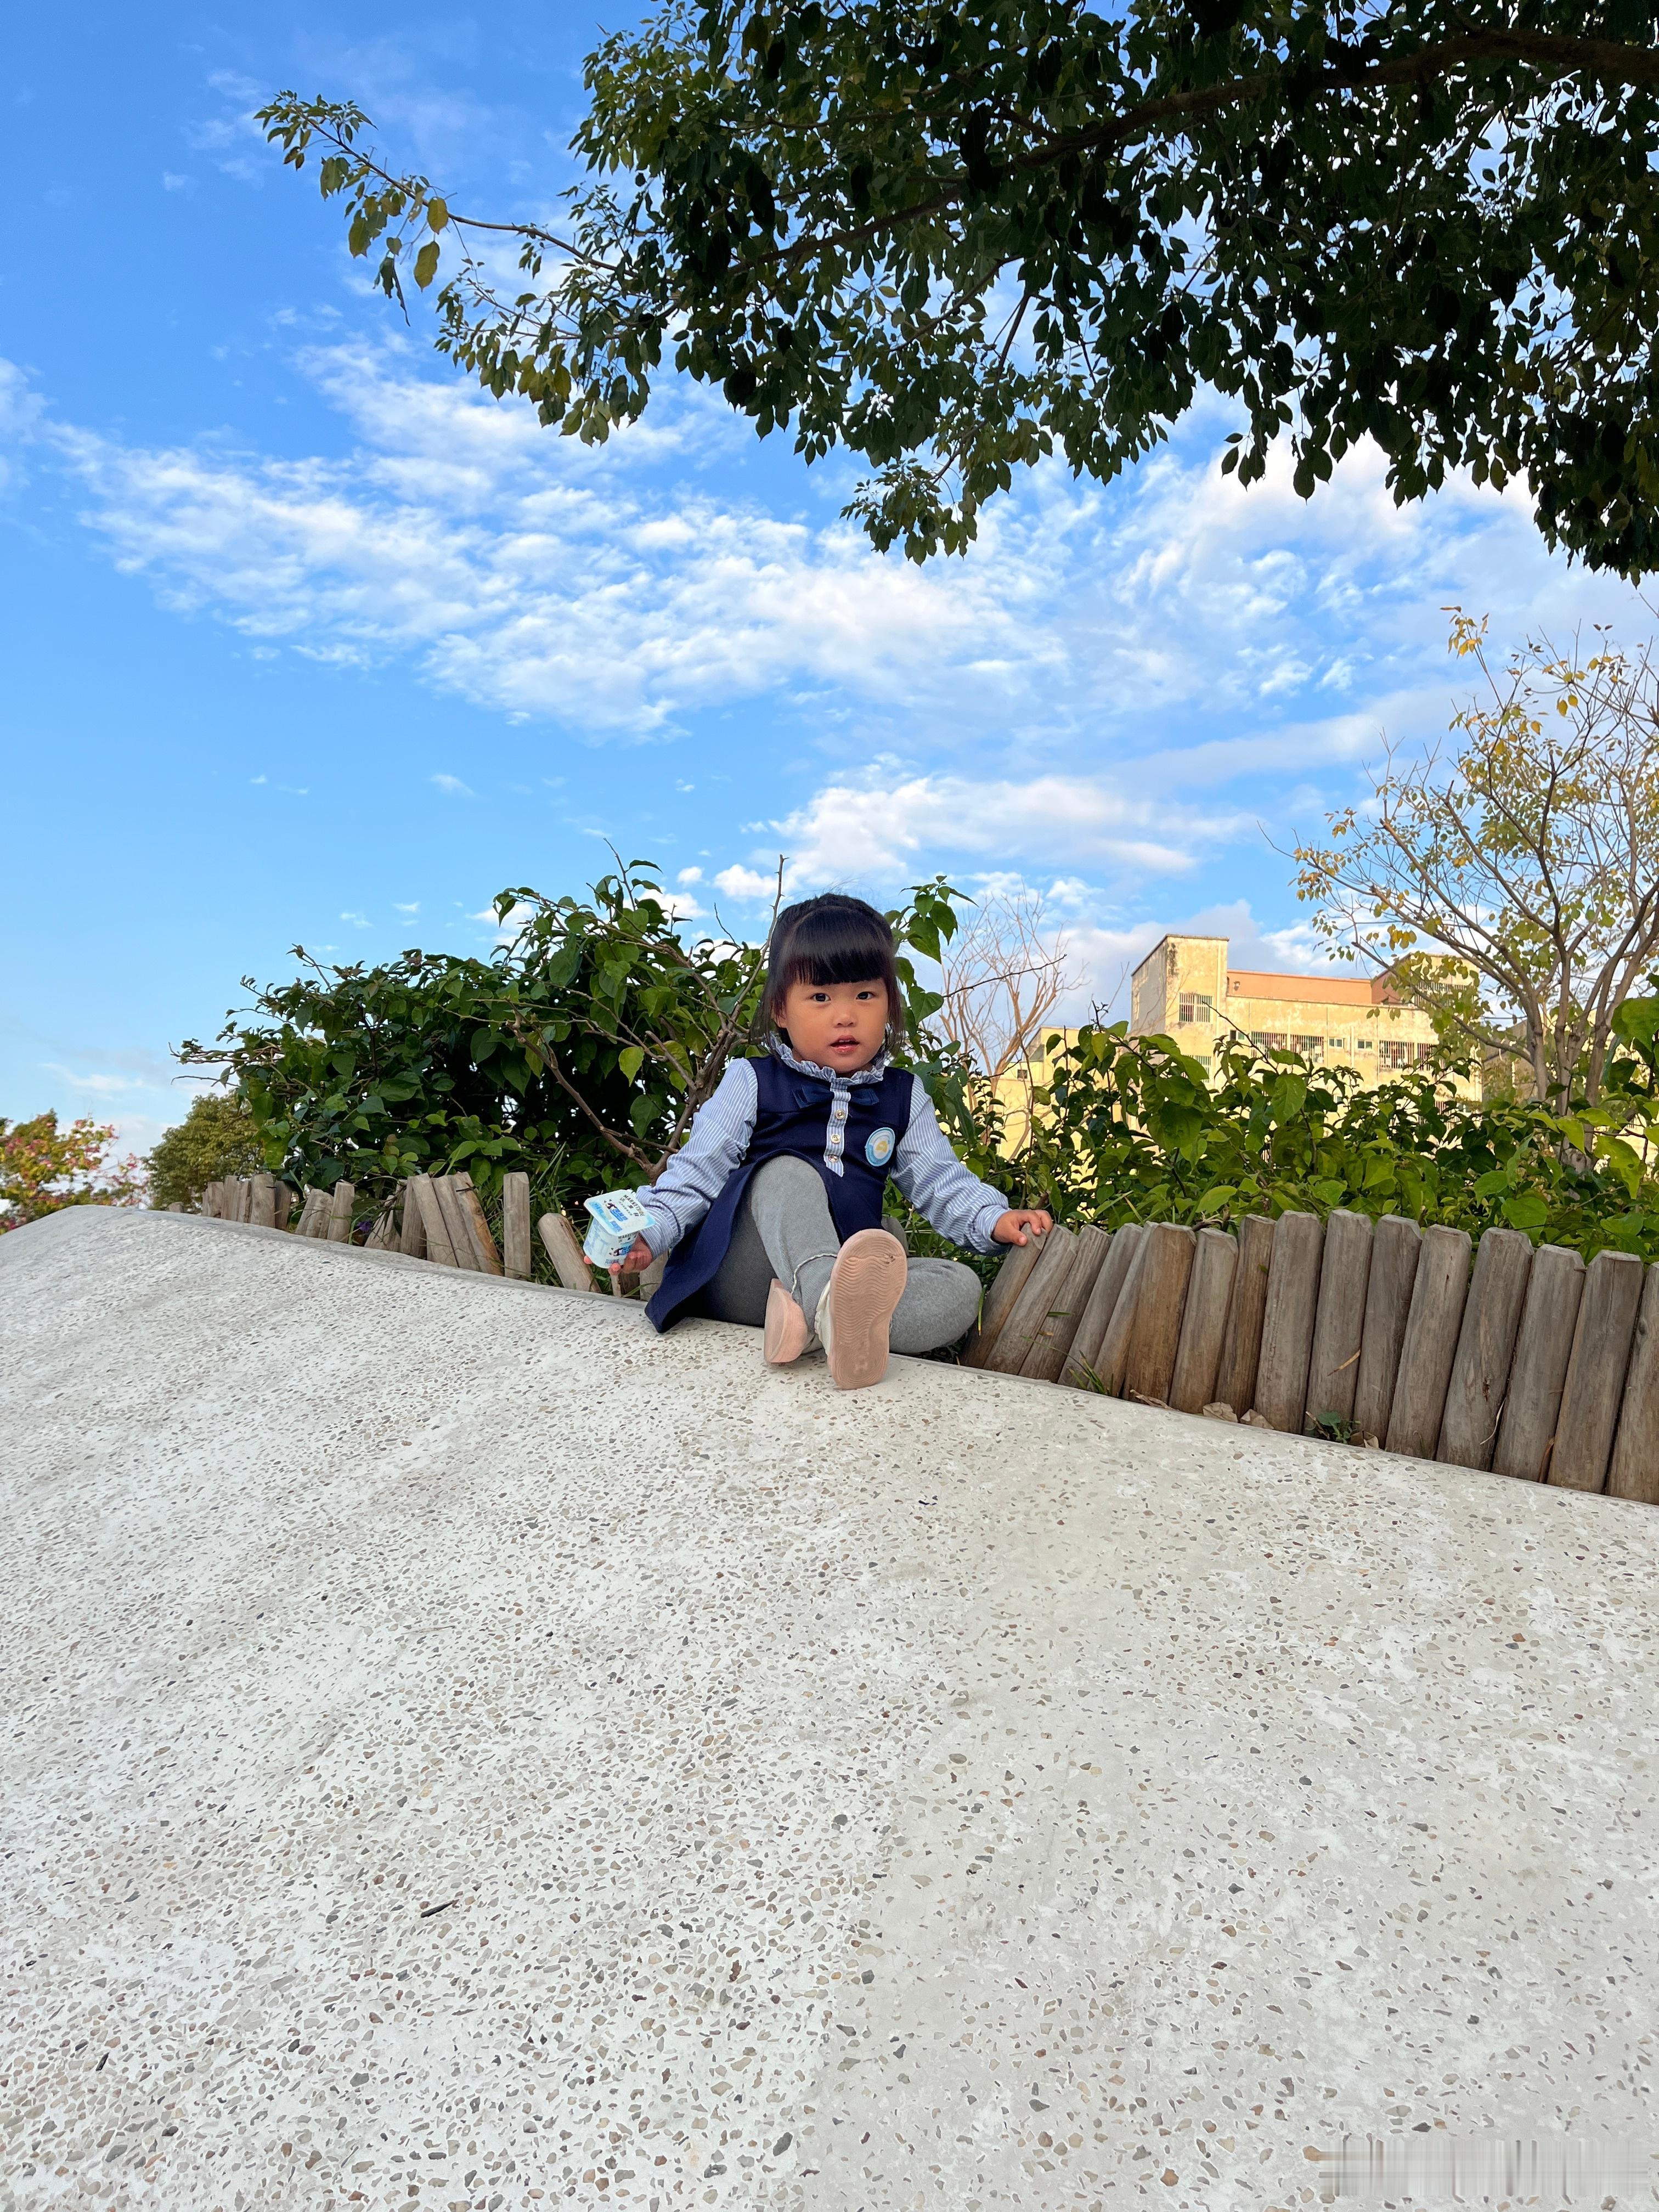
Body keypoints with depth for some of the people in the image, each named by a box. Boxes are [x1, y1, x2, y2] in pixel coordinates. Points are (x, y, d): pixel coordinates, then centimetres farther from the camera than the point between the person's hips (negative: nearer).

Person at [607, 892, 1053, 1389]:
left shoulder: (903, 1097, 16)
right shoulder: (752, 1084, 7)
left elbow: (940, 1181, 14)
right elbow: (696, 1172, 1)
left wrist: (994, 1219, -7)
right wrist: (648, 1232, -17)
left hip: (852, 1273, 3)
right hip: (739, 1285, -3)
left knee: (961, 1287, -21)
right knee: (787, 1172, -30)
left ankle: (815, 1320, -45)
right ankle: (831, 1304, -60)